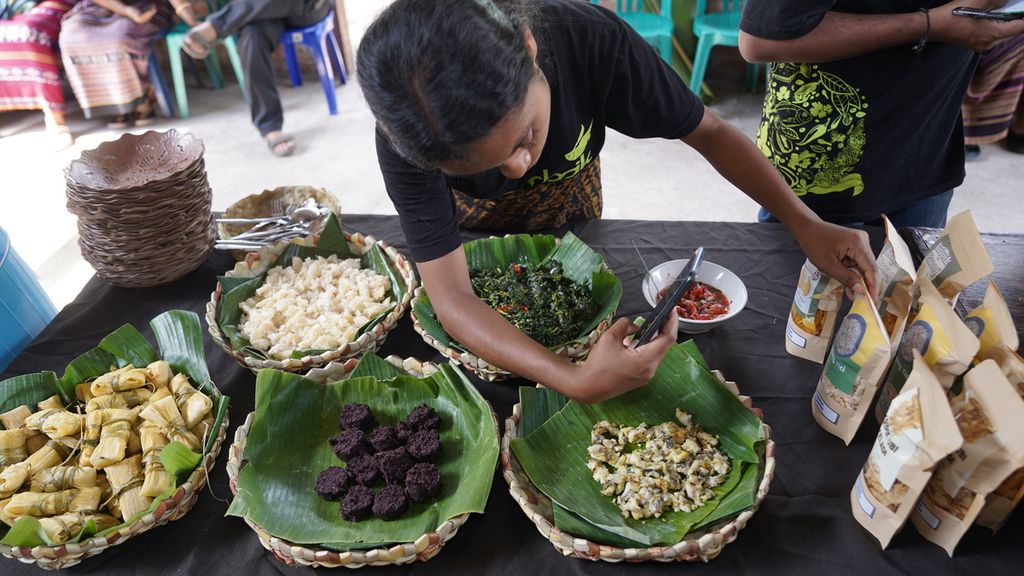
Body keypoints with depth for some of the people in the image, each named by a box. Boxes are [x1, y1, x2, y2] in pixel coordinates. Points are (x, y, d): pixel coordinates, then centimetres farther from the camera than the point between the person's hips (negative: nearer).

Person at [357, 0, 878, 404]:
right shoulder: (406, 135, -39)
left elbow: (708, 131, -23)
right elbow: (449, 296, -39)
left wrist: (806, 225, -33)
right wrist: (576, 382, -52)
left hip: (570, 227, 1)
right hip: (472, 241, 0)